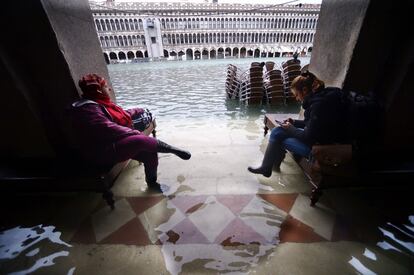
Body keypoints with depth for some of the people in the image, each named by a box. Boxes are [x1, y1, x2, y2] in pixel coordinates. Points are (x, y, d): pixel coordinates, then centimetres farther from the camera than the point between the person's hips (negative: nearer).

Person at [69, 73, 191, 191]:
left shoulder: (100, 104, 14)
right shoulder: (87, 107, -17)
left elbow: (121, 115, 27)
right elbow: (108, 128, -28)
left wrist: (138, 110, 32)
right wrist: (134, 132, -23)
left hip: (115, 143, 10)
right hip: (103, 152, -9)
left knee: (150, 153, -7)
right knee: (140, 140, -32)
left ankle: (152, 182, 13)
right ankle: (172, 149, -11)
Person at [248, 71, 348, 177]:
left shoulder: (318, 104, -27)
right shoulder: (320, 95, 4)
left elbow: (309, 137, -22)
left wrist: (291, 129, -8)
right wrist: (295, 122, 5)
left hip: (321, 147, -9)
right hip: (318, 136, 9)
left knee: (277, 134, -7)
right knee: (277, 131, 3)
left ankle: (266, 168, 10)